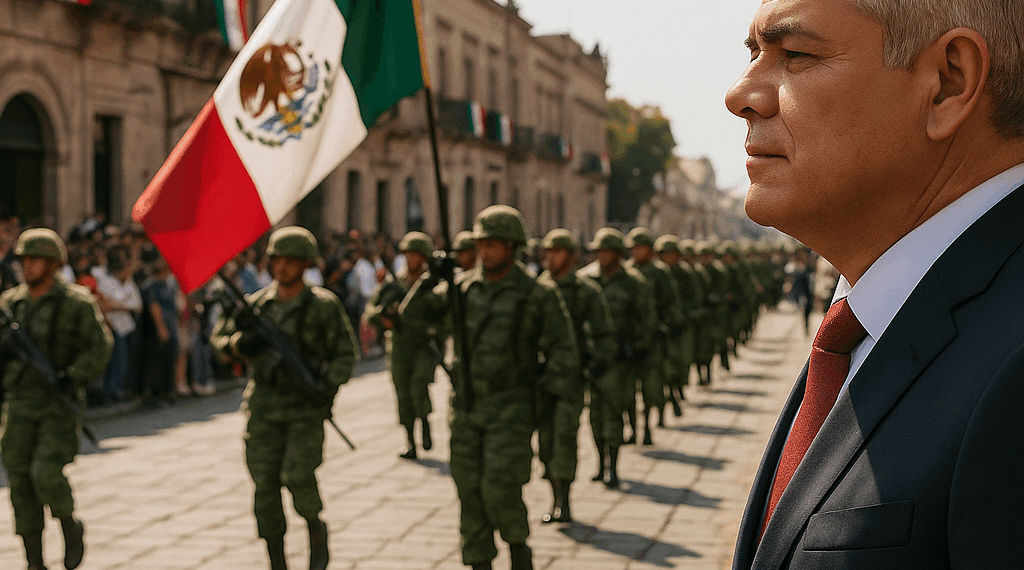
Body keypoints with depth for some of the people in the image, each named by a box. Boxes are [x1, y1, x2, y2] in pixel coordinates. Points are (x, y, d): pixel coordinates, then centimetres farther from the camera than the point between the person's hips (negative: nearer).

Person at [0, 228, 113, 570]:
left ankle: (70, 526, 14)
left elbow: (100, 346, -8)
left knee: (46, 474, -18)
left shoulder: (76, 302, -5)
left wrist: (73, 376, -20)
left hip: (60, 404, -5)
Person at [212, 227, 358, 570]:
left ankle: (316, 529, 13)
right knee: (265, 486, -2)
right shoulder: (257, 304, 4)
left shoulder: (323, 305, -5)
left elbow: (345, 354, -2)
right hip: (264, 409, 3)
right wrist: (240, 342, -14)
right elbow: (219, 340, 9)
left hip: (307, 406, -3)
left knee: (298, 476, -18)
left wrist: (329, 386, -19)